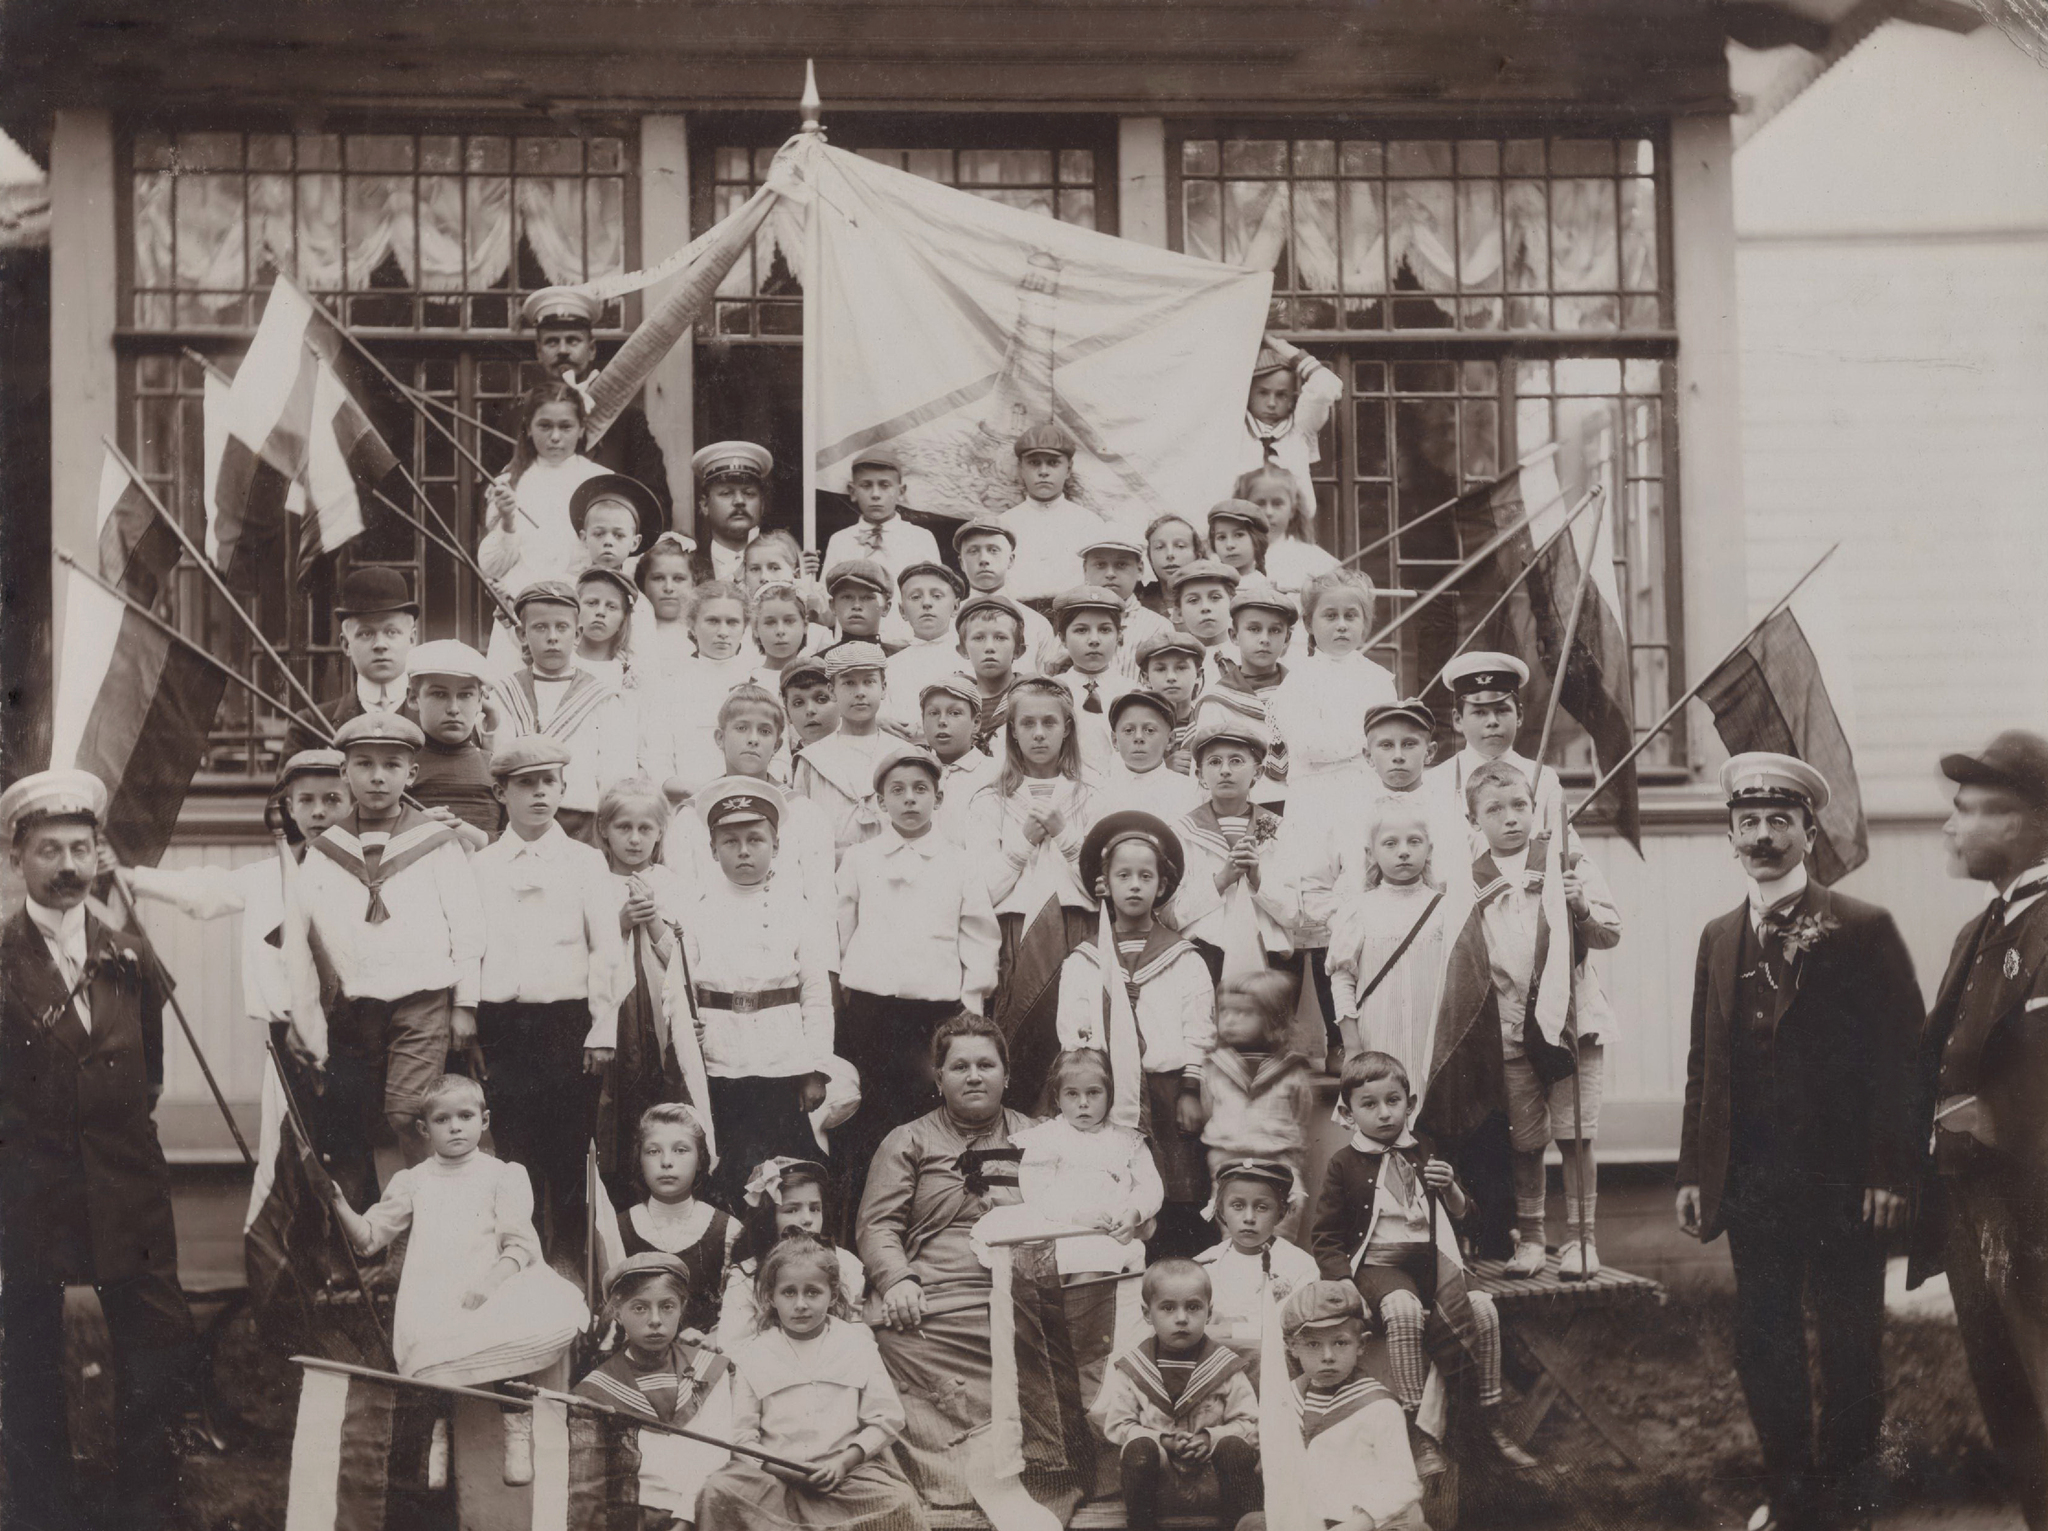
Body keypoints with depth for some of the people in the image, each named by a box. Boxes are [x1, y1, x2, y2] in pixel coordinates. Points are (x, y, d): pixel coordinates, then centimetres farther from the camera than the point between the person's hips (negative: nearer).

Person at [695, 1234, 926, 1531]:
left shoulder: (857, 1343, 12)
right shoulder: (753, 1354, 12)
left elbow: (887, 1418, 7)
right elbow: (742, 1434, 6)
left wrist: (844, 1461, -7)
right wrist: (778, 1467, -11)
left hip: (848, 1470, 0)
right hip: (774, 1475, 0)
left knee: (901, 1505, -30)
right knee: (717, 1492, -30)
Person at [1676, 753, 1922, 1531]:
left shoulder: (1862, 929, -5)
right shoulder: (1720, 936, 11)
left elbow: (1902, 1055, -8)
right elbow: (1704, 1060, 11)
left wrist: (1889, 1170, -13)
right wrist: (1693, 1171, 6)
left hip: (1841, 1179, -4)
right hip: (1752, 1178, 4)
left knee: (1848, 1347, 5)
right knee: (1762, 1347, 8)